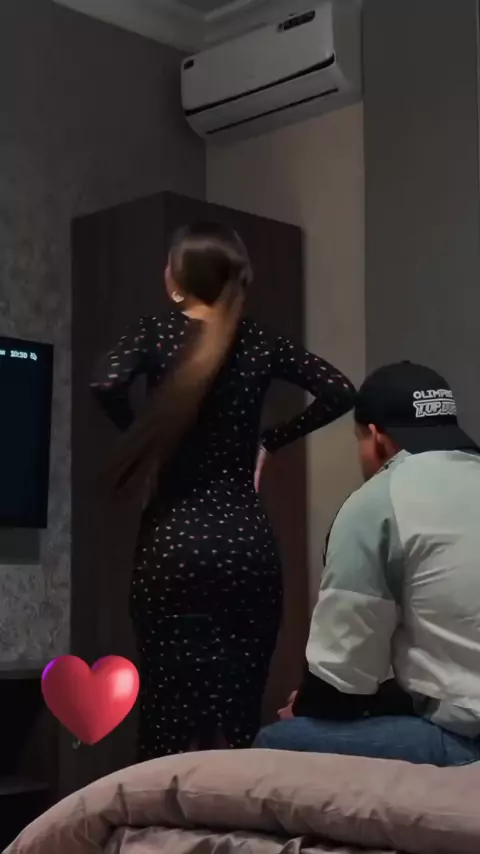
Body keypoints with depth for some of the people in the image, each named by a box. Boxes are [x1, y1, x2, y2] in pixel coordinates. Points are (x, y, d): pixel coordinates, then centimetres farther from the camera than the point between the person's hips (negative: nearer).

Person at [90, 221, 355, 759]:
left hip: (173, 541, -2)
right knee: (240, 712, 7)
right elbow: (340, 393, 3)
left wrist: (141, 437, 0)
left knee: (170, 714, 2)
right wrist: (270, 441, 10)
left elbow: (106, 385, -18)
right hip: (246, 541, 2)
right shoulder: (261, 342, 7)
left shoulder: (156, 333, 0)